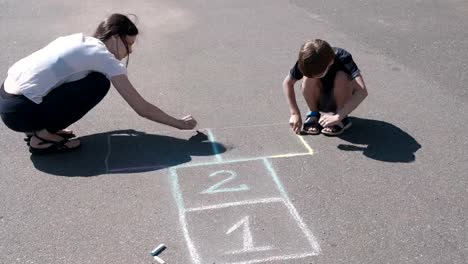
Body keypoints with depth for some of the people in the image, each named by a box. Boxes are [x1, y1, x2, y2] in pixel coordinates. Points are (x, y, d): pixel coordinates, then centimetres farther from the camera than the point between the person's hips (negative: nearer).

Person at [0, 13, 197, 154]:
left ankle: (42, 127, 16)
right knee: (99, 83, -7)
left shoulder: (79, 40, 13)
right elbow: (143, 109, -7)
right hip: (20, 111, -8)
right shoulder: (104, 57, -9)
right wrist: (180, 124, 4)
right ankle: (43, 137, -2)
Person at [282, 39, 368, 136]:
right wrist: (295, 113, -19)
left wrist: (338, 117, -47)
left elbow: (362, 91, -41)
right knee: (309, 77, -29)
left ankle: (342, 118, -13)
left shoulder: (343, 58, -32)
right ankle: (313, 114, -7)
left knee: (342, 77, -33)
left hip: (339, 101, -2)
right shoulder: (306, 62, -25)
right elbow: (287, 83, -12)